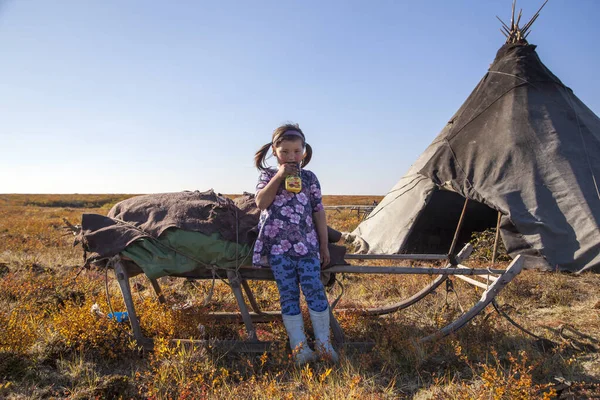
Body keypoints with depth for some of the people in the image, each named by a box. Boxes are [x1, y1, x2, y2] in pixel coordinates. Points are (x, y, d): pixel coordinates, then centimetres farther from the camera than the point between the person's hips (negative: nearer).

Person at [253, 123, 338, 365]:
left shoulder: (309, 178, 11)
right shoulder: (268, 175, 9)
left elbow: (318, 212, 10)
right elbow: (261, 203, -9)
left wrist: (324, 246, 8)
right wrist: (278, 177, -13)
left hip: (306, 245, 1)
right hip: (277, 246, 0)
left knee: (315, 292, -7)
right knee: (289, 295, 0)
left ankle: (323, 342, 7)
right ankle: (299, 346, 6)